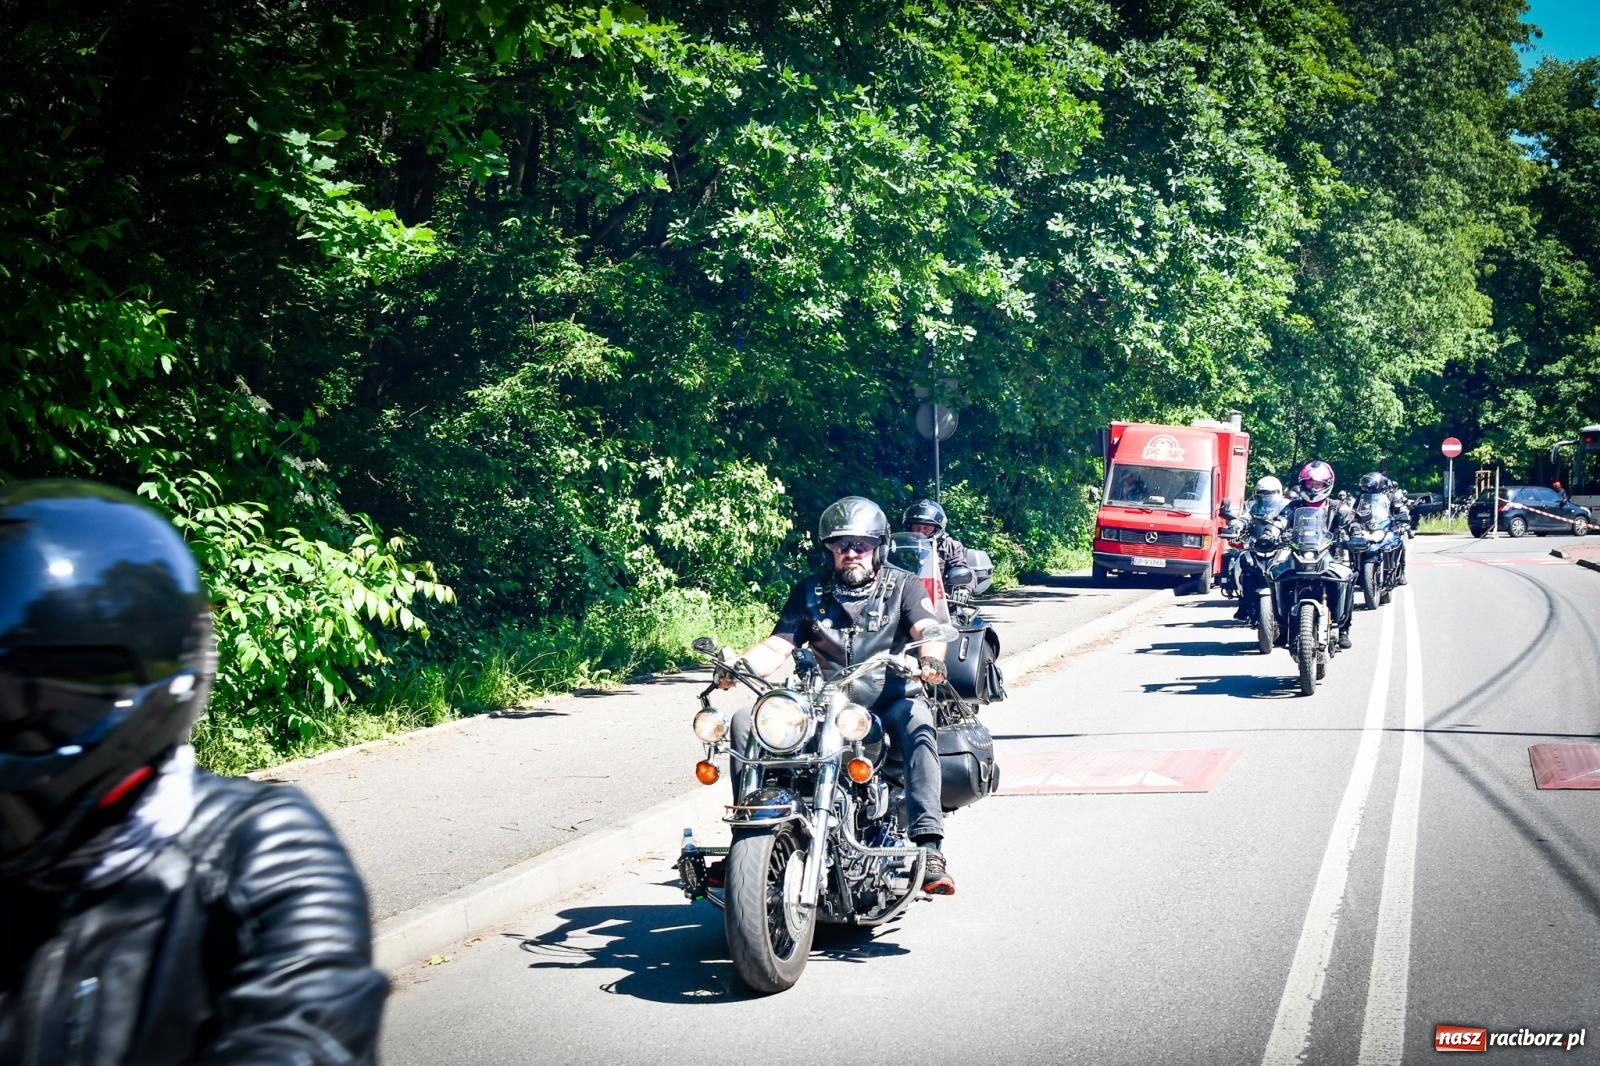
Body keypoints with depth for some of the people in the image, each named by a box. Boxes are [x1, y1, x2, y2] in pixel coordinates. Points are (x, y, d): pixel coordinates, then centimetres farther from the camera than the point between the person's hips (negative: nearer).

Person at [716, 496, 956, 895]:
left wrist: (931, 657, -35)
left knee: (917, 721, -37)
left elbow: (928, 630, -9)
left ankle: (929, 847, -45)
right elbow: (777, 648, 6)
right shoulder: (810, 592, 16)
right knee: (746, 722, -19)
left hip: (889, 700, -3)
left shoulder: (903, 585, 9)